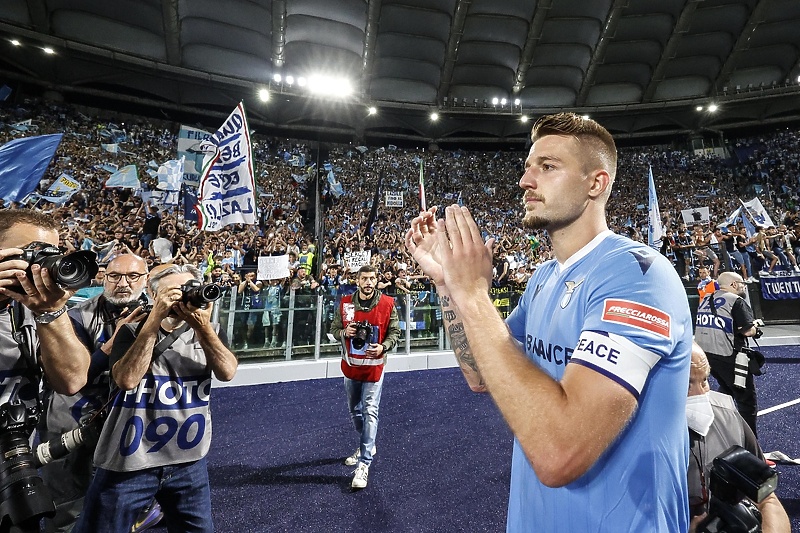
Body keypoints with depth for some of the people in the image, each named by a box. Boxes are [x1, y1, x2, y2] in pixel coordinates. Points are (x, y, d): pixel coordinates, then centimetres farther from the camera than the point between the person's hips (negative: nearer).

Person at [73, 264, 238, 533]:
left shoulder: (210, 331, 2)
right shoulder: (132, 332, -4)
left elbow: (227, 372, -14)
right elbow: (126, 379, -21)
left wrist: (202, 326, -23)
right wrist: (155, 319, -24)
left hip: (188, 461, 2)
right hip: (129, 460, -2)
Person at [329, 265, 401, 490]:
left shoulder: (387, 304, -10)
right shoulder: (345, 303, -4)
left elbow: (395, 332, -3)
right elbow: (334, 330, 4)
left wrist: (383, 347, -21)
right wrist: (345, 332, -18)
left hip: (374, 366, -4)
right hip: (350, 365, 4)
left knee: (370, 412, -5)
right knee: (354, 410, 18)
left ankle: (364, 463, 3)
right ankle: (366, 446, 42)